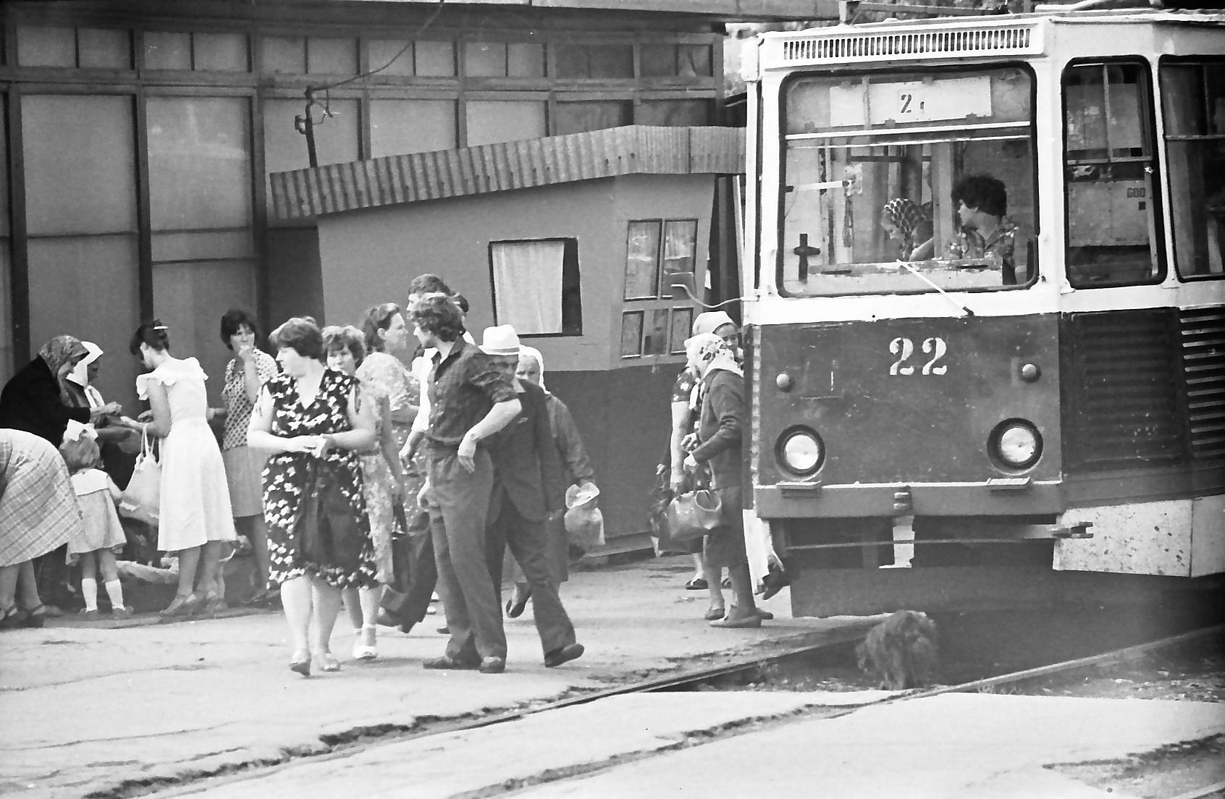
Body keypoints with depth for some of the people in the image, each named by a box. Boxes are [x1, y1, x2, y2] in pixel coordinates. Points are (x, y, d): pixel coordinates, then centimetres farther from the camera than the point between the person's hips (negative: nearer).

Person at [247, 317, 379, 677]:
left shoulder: (345, 387, 2)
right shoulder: (274, 389, 8)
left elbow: (367, 435, 4)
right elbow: (254, 436, 9)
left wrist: (331, 440, -12)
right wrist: (290, 444, -8)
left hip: (336, 485, 0)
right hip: (287, 484, 0)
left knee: (331, 570, 3)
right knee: (293, 564, -15)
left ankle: (321, 644, 18)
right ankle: (300, 646, -23)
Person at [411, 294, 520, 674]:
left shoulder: (471, 361, -12)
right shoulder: (439, 364, 15)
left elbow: (510, 404, -22)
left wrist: (472, 437, -21)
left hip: (465, 470, -9)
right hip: (440, 469, 9)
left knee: (466, 559, -11)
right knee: (446, 562, 7)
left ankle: (492, 649, -7)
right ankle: (462, 647, 10)